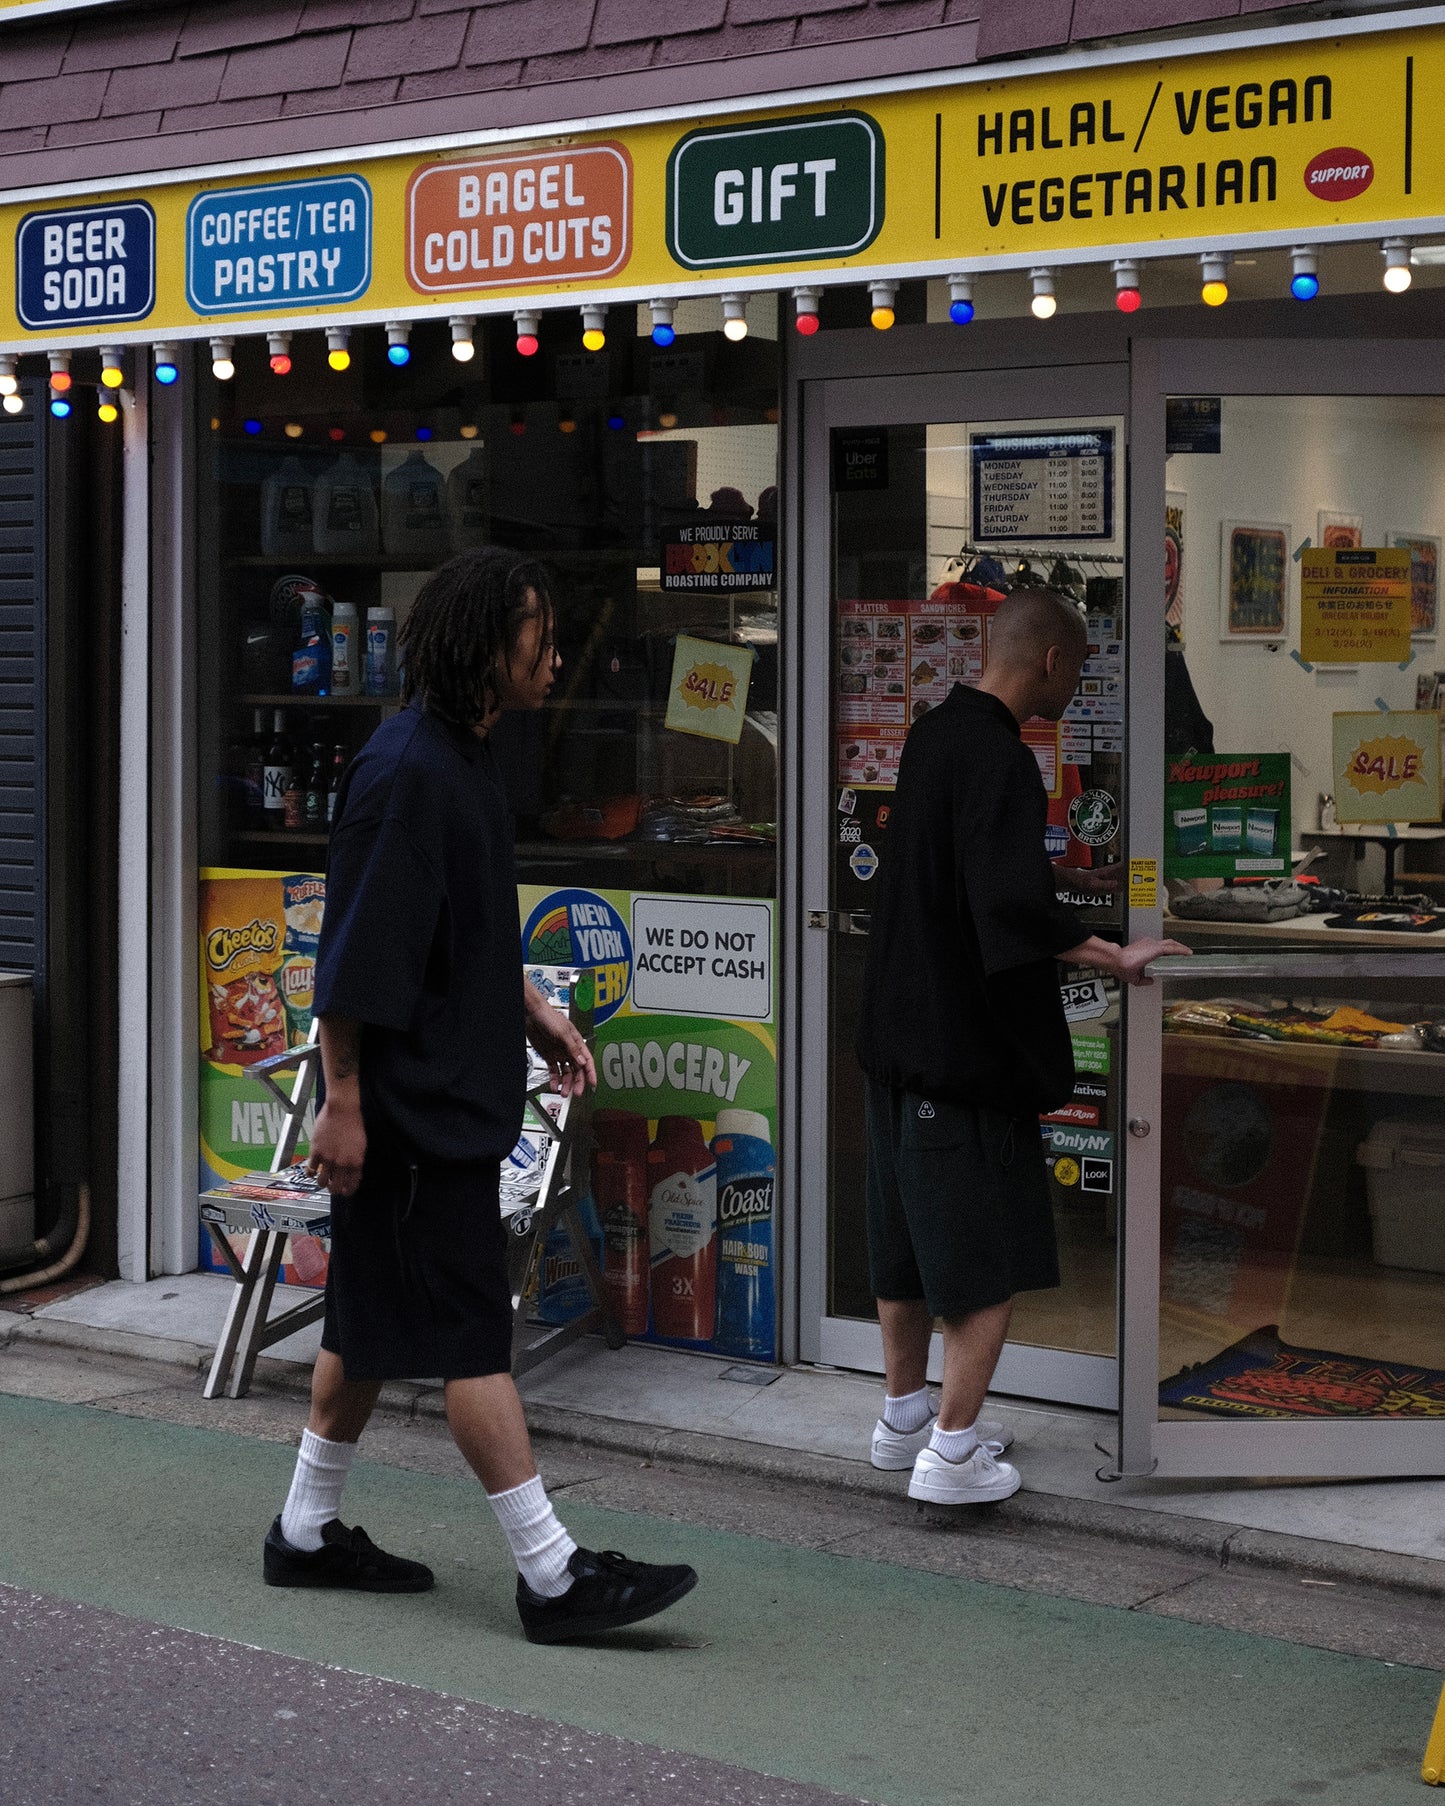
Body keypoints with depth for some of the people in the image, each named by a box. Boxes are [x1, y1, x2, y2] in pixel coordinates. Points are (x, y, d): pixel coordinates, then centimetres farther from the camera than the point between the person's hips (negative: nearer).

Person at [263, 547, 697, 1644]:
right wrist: (343, 1100, -19)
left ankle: (309, 1532, 28)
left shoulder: (465, 758, 12)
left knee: (374, 1323, 17)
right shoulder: (405, 772, -19)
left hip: (453, 1095, 10)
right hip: (413, 1109, -10)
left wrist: (536, 1013, 20)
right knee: (473, 1336, -5)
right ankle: (553, 1574, -1)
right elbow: (358, 953, -20)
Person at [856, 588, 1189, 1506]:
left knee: (911, 1238, 18)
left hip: (900, 1033, 9)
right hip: (971, 1044, -9)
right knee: (993, 1256, 0)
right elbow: (1016, 912, -29)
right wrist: (1113, 957, -19)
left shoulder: (933, 734, 10)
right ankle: (953, 1449, 2)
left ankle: (905, 1415, 29)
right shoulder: (1001, 761, -19)